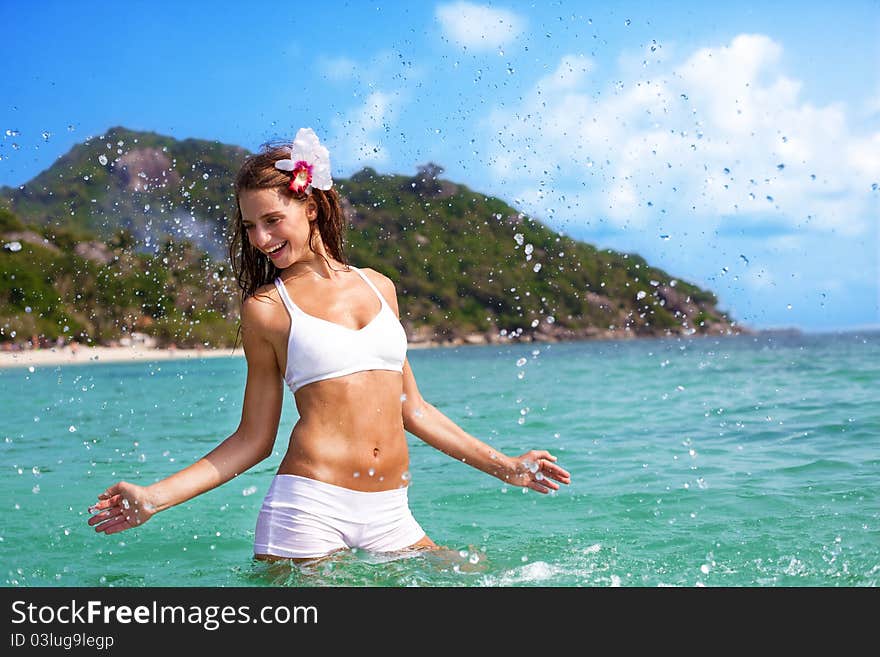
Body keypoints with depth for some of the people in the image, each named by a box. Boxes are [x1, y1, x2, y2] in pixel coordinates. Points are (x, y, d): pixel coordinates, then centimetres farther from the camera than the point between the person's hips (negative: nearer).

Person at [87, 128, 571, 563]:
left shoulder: (378, 287, 12)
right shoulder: (266, 308, 2)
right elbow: (254, 437, 5)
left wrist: (503, 466, 19)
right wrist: (155, 497, -6)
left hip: (388, 516, 4)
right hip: (308, 510, -3)